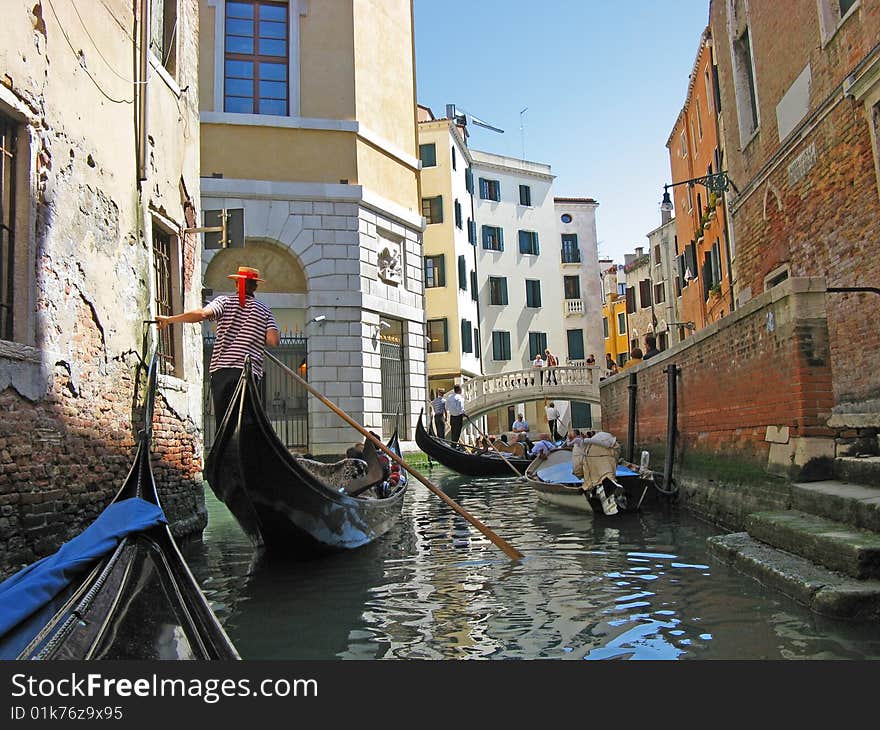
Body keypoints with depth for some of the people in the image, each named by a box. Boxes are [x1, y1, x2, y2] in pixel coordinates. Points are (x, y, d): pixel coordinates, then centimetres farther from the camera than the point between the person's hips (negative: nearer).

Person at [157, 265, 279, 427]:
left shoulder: (225, 301, 9)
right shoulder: (264, 310, 11)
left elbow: (203, 314, -11)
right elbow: (273, 340, -2)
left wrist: (169, 319, -5)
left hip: (221, 370, 1)